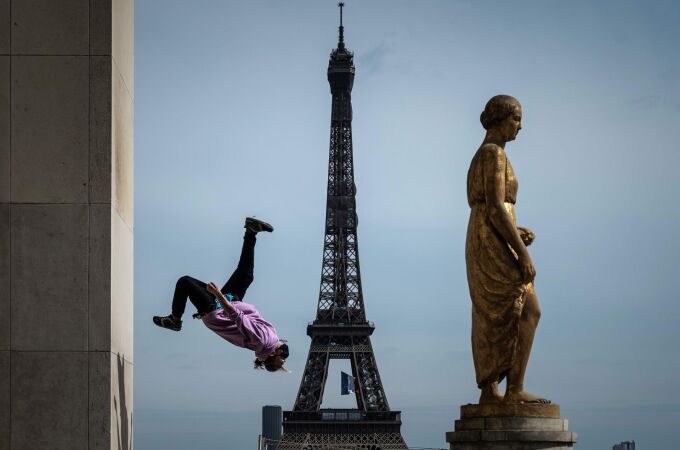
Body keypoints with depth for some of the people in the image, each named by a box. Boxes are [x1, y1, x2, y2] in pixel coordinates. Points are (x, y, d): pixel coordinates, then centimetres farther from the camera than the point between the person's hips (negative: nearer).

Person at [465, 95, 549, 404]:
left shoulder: (481, 157, 21)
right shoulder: (494, 153, -11)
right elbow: (495, 207, -20)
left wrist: (518, 234, 11)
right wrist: (523, 253, -21)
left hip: (482, 245, 10)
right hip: (494, 243, -10)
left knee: (493, 320, 8)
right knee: (529, 312, -11)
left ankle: (488, 392, 5)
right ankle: (515, 389, -14)